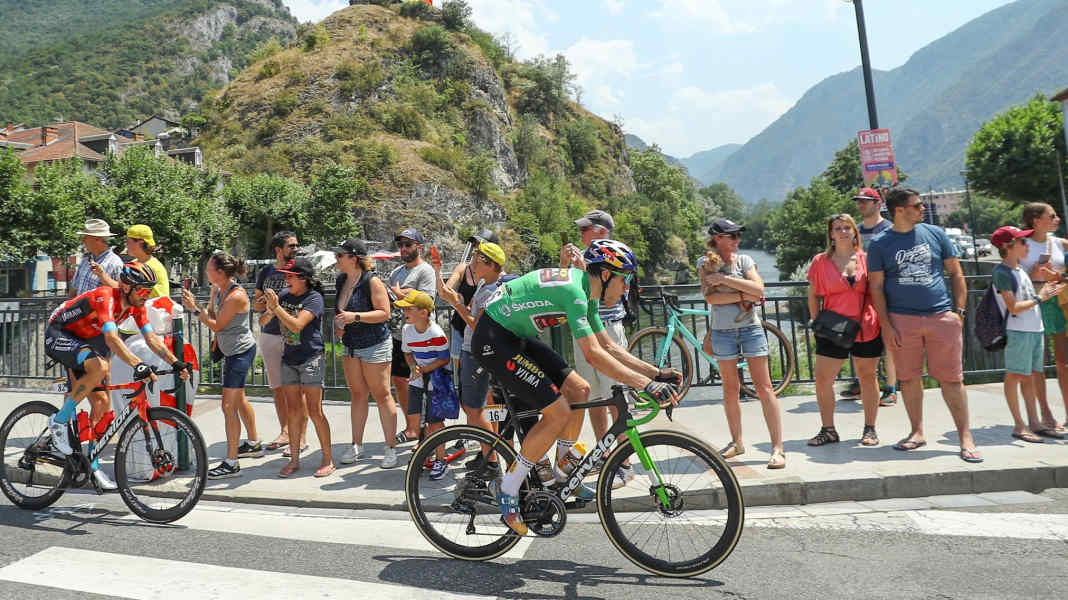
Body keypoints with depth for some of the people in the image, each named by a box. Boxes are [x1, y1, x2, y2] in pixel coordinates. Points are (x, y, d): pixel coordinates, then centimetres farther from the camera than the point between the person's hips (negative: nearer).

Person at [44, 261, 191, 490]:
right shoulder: (106, 297, -30)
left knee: (101, 402, 0)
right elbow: (112, 338, -43)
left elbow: (151, 337, -6)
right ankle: (59, 421, -15)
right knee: (100, 367, -36)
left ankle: (91, 464, 10)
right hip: (58, 336, -8)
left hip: (82, 342, 8)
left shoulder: (136, 305, -6)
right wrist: (138, 365, -53)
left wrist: (176, 363, -16)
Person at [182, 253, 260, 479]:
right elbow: (211, 314, 12)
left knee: (229, 406, -9)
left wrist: (194, 309, -19)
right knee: (238, 399, 23)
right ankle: (254, 444, 40)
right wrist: (193, 305, -4)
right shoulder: (217, 289, 3)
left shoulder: (236, 296, -24)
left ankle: (231, 463, -4)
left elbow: (217, 325, -20)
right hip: (232, 350, 10)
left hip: (241, 351, -10)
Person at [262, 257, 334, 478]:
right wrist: (269, 310, -13)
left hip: (310, 358, -6)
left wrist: (276, 306, -26)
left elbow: (296, 325, -24)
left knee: (314, 411, -6)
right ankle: (294, 459, 19)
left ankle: (328, 459, 5)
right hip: (289, 358, 6)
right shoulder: (285, 295, 7)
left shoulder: (314, 298, -12)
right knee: (293, 411, 10)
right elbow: (262, 323, 7)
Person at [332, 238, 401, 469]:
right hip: (350, 346, 8)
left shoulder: (372, 281, -14)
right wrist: (338, 323, 6)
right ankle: (356, 446, 22)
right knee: (357, 395, 13)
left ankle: (391, 448, 4)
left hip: (375, 345, -8)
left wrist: (356, 316, -25)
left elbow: (384, 313, -18)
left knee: (381, 395, -3)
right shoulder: (341, 280, 9)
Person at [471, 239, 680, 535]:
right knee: (558, 412, -12)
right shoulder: (573, 289, -23)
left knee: (578, 390, 7)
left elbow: (609, 347, 11)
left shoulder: (586, 295, 8)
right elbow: (594, 355, -31)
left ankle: (563, 470, 22)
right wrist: (648, 385, -31)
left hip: (516, 336, 10)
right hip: (493, 338, -10)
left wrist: (658, 373, 4)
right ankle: (508, 488, 1)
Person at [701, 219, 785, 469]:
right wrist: (743, 295, -14)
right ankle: (736, 442, 24)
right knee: (730, 389, 10)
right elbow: (710, 297, -13)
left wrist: (725, 279, -16)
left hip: (750, 328, 0)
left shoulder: (744, 260, 3)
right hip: (722, 331, 1)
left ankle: (777, 448, -2)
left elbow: (758, 289, -13)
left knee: (764, 388, -4)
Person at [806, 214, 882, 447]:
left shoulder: (866, 259, 2)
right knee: (823, 378, -3)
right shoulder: (821, 261, 2)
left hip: (866, 329, 0)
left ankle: (870, 429, 22)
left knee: (867, 376, 9)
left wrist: (882, 322, 2)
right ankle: (828, 430, 11)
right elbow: (813, 295, 7)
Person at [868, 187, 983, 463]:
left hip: (942, 315, 1)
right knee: (909, 378, 6)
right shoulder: (880, 243, 3)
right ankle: (917, 432, 20)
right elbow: (876, 286, 2)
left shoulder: (935, 233, 9)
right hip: (902, 318, -1)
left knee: (952, 378, 0)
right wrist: (886, 324, -5)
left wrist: (959, 310, 2)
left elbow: (956, 273, 11)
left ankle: (965, 437, 7)